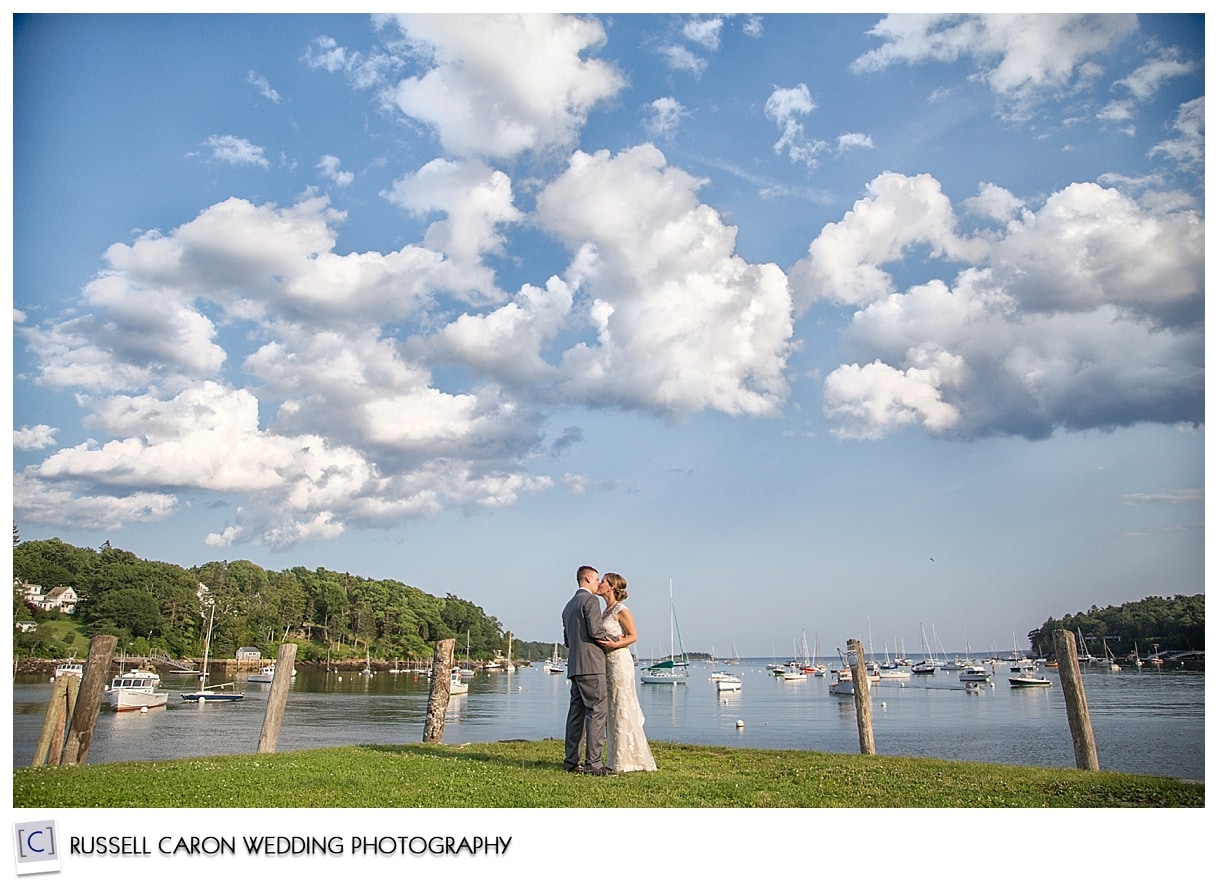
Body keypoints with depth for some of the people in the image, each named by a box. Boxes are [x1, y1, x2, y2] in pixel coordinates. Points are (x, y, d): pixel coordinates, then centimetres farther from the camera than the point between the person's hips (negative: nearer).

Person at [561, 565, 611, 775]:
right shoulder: (590, 600, -6)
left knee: (577, 712, 10)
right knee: (597, 711, -8)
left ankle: (572, 761, 12)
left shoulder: (568, 606, 22)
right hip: (591, 665, -9)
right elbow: (595, 630, -16)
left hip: (574, 666, 9)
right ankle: (593, 762, -10)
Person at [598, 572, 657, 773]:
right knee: (613, 711, 10)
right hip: (608, 662, 9)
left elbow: (633, 636, -15)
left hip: (619, 661, -9)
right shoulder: (607, 610, 15)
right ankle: (618, 759, 16)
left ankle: (630, 760, 2)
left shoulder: (621, 610, -10)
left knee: (623, 710, -4)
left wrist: (613, 645, -23)